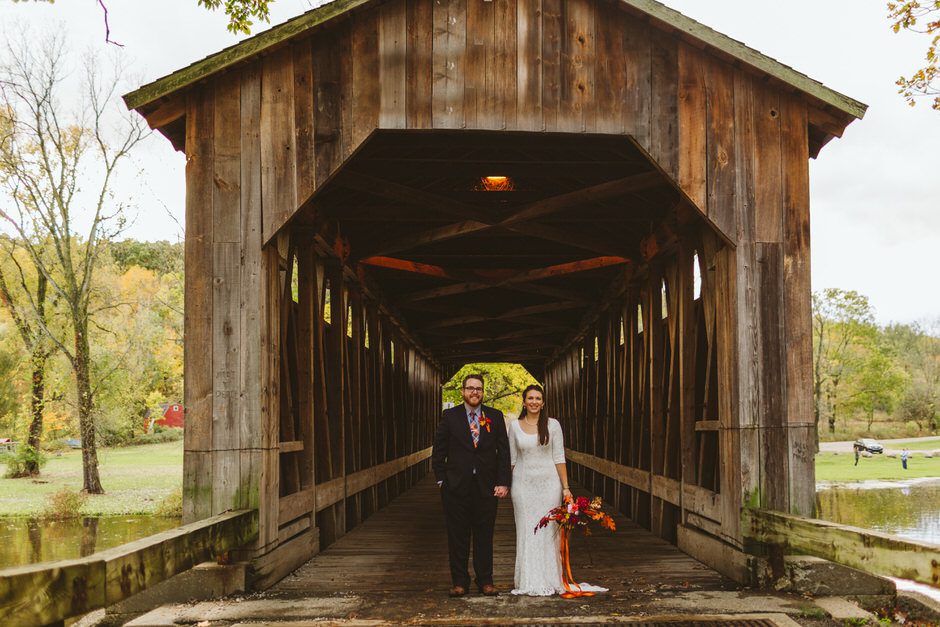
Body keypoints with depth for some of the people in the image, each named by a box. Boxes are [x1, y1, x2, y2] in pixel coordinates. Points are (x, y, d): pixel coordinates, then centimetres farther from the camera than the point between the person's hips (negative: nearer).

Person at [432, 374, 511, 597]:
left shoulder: (495, 417, 5)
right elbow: (438, 451, 5)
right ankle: (459, 581, 14)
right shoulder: (450, 416, 3)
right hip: (456, 487, 0)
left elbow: (503, 452, 3)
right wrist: (441, 480, -2)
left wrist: (503, 482, -4)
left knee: (484, 536, 6)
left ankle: (485, 581, 15)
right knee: (457, 536, 5)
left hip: (486, 487, 1)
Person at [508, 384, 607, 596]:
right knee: (526, 532, 3)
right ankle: (529, 582, 11)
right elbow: (512, 459, 8)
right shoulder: (515, 426, 4)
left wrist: (565, 487, -4)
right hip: (523, 483, 1)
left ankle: (550, 581, 10)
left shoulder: (552, 425, 1)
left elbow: (559, 458, -1)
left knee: (548, 531, 1)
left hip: (549, 483, -1)